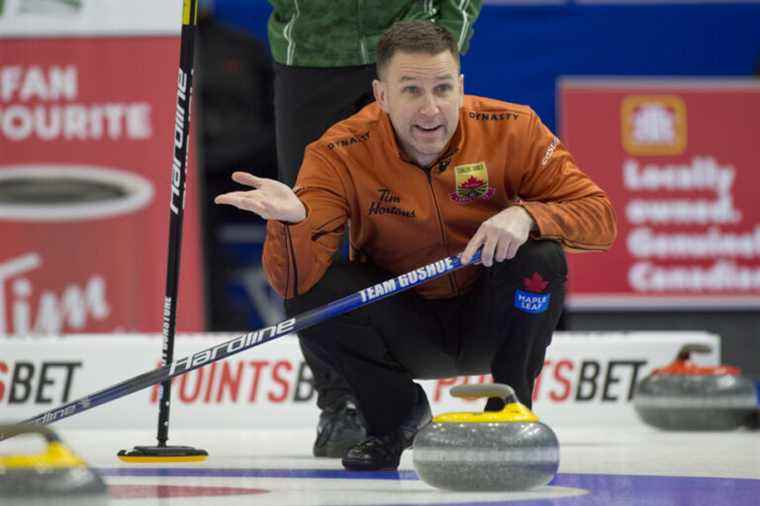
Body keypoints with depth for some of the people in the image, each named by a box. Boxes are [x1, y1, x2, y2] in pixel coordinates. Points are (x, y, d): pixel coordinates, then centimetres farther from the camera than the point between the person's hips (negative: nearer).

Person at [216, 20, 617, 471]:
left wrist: (526, 215, -38)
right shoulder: (340, 154, -19)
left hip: (490, 323, 0)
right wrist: (292, 219, -49)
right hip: (406, 328, 0)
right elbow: (293, 278, -26)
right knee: (310, 293, -26)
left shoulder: (513, 130, -17)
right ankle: (396, 413, 2)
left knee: (541, 258, -29)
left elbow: (600, 216, -17)